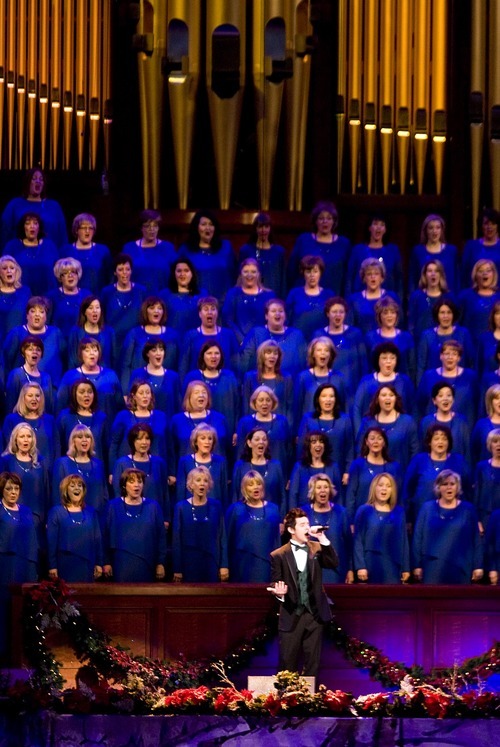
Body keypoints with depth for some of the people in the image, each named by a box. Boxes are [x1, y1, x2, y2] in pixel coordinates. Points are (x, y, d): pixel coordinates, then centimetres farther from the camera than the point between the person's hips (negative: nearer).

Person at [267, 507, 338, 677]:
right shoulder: (278, 555, -2)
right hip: (291, 617, -2)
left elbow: (334, 563, -9)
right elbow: (274, 585, -1)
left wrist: (322, 539, -15)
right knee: (287, 667, 2)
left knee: (312, 665, 7)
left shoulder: (316, 548, 6)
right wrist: (278, 592, -24)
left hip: (314, 615, 2)